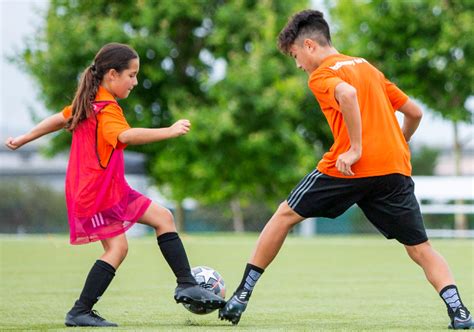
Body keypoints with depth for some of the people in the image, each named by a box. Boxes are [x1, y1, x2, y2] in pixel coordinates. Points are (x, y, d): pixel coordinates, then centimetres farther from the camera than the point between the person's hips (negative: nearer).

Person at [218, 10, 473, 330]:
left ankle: (243, 294, 14)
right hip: (397, 169, 5)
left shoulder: (322, 75, 2)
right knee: (421, 249, 7)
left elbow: (347, 93, -22)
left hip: (351, 168, -5)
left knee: (285, 215, 12)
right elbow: (414, 112, 25)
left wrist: (356, 149, -19)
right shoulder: (368, 67, 24)